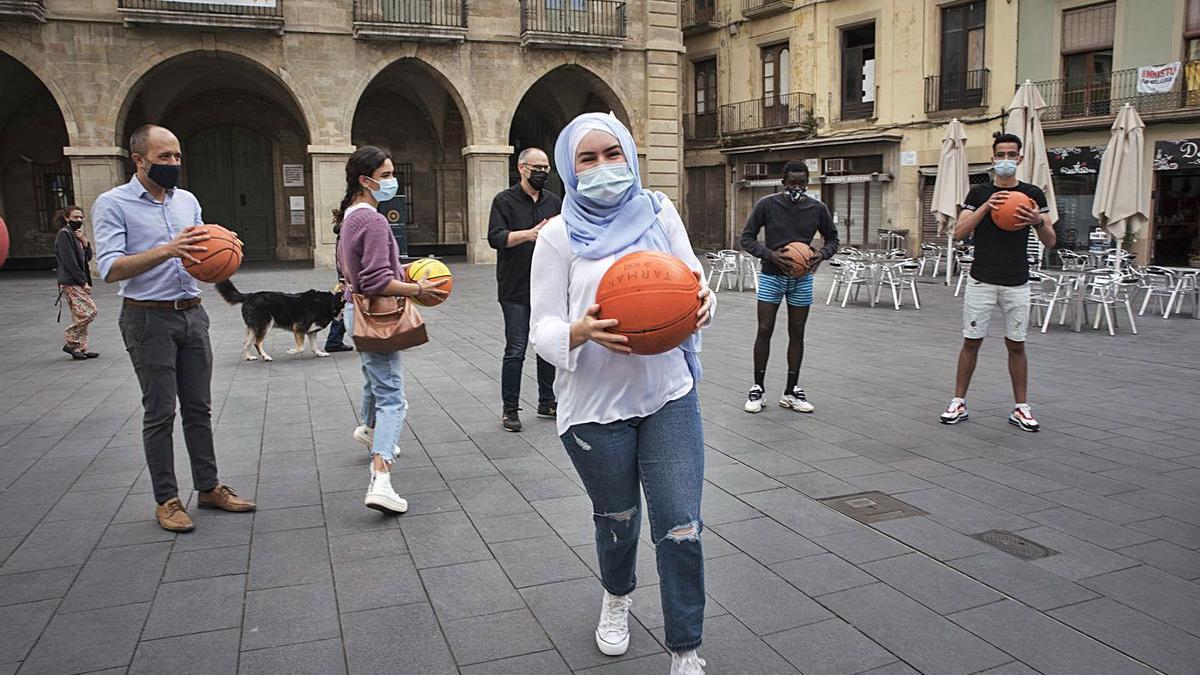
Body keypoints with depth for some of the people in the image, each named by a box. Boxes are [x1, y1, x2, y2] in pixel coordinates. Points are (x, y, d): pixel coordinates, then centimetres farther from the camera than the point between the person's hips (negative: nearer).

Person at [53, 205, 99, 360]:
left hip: (79, 282, 9)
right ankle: (71, 343, -5)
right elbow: (69, 261, -15)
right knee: (89, 311, -14)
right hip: (71, 282, -9)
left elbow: (88, 257, 15)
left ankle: (81, 348, 11)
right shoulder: (64, 234, -9)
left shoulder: (77, 234, 19)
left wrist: (84, 241, -1)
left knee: (80, 316, 8)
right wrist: (83, 281, -14)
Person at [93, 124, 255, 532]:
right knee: (160, 413, 0)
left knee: (199, 407, 11)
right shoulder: (113, 204, -7)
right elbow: (111, 268, -16)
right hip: (149, 318, -6)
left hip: (192, 313, 6)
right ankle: (166, 499, 12)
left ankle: (208, 487, 21)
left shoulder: (187, 200, 11)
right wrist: (167, 250, -28)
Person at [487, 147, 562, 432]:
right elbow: (495, 237, -14)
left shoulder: (554, 201, 12)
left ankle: (547, 402, 25)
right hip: (516, 291, -5)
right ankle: (509, 409, 8)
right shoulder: (504, 200, -2)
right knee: (515, 351, -3)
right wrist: (527, 234, -27)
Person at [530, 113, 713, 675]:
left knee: (681, 528, -1)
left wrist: (703, 302, -18)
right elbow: (543, 327, -6)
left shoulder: (658, 211, 4)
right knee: (617, 518, 18)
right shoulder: (558, 236, -4)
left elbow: (691, 278, 6)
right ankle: (617, 597, 51)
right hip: (596, 404, -1)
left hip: (668, 396, 2)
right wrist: (581, 331, -28)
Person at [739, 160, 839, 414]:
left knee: (797, 334, 7)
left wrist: (822, 254, -12)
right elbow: (747, 238, -5)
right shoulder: (766, 205, -9)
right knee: (764, 331, -2)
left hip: (802, 279, 2)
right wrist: (770, 254, -21)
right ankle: (757, 389, 10)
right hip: (771, 276, -2)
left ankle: (791, 391, 17)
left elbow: (832, 238, 10)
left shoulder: (818, 209, -3)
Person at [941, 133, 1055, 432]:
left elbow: (1050, 242, 1)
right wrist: (986, 207, -20)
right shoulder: (979, 193, 2)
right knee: (971, 341, 3)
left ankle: (1020, 408, 15)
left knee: (1016, 345, 6)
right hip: (981, 280, -1)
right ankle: (959, 403, 12)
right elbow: (959, 232, -8)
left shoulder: (1033, 194, 3)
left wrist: (1039, 221, -20)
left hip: (1016, 283, 1)